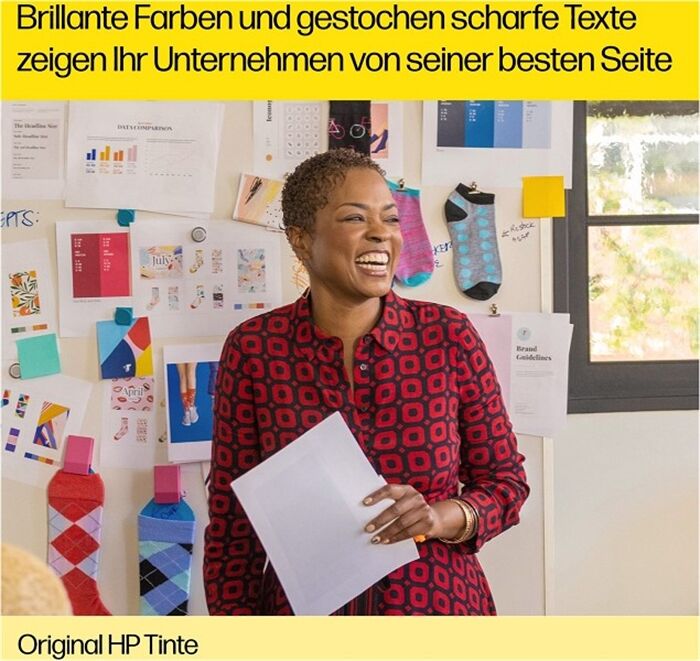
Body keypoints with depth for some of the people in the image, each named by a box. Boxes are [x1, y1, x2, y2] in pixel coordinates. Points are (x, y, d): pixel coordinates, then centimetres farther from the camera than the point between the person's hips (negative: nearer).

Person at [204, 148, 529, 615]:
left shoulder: (449, 335, -9)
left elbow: (506, 481, -1)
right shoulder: (253, 349, -10)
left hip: (438, 603, 1)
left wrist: (442, 517, -20)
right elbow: (232, 522, -4)